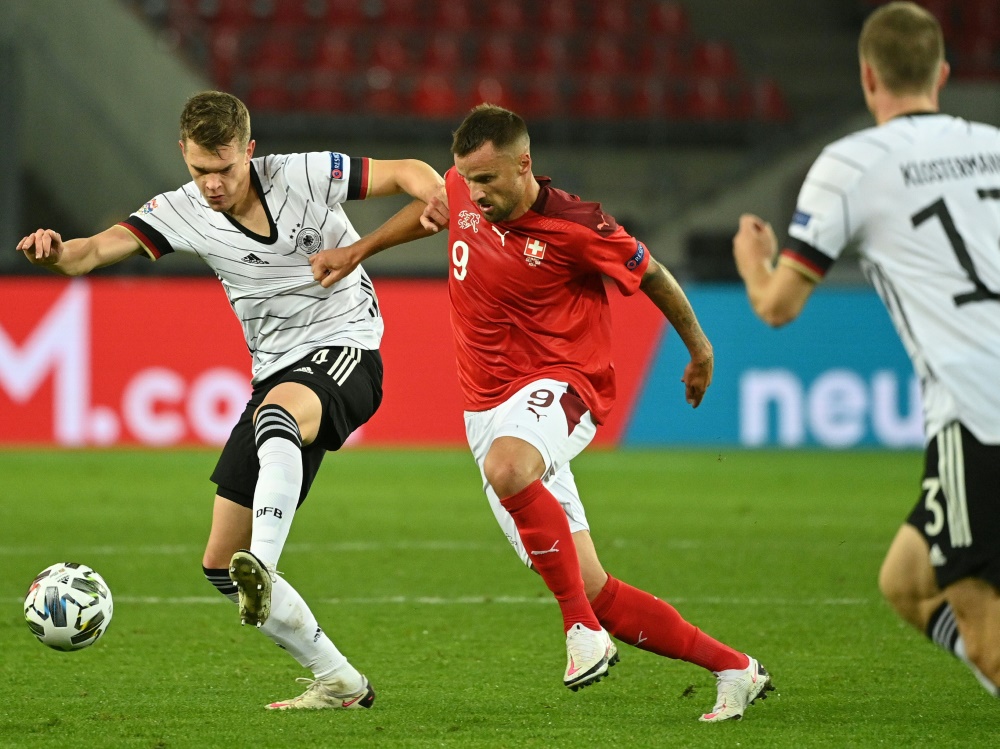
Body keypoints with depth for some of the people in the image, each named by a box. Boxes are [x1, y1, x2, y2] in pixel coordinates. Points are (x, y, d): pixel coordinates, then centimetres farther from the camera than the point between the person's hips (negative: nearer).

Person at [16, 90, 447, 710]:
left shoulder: (303, 176, -10)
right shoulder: (184, 212, -2)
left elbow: (415, 176, -6)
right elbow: (100, 248, -15)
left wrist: (360, 248, -22)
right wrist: (57, 252, -38)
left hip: (344, 352, -6)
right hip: (277, 376, 6)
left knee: (278, 409, -43)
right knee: (221, 565, 0)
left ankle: (262, 568, -59)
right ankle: (339, 682, 9)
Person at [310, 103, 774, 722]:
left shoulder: (577, 228, -15)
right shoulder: (463, 191, 2)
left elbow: (651, 274, 1)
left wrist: (699, 350, 13)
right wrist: (357, 251, 24)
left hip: (561, 388, -6)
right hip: (487, 409, 6)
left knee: (506, 466, -43)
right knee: (593, 590, -1)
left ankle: (583, 627, -32)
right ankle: (733, 668, 11)